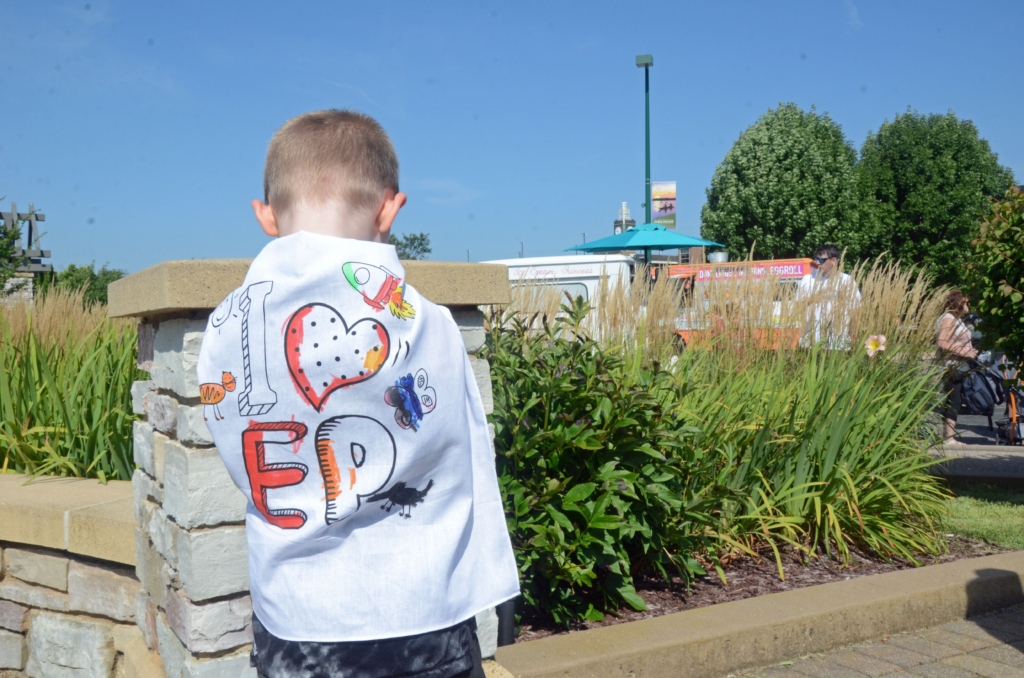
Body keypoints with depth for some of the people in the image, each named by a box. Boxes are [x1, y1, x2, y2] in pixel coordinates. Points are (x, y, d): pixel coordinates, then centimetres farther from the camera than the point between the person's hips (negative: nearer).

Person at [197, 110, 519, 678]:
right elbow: (462, 471, -7)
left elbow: (248, 473, 0)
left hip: (287, 629, 3)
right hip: (417, 625, -2)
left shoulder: (223, 331, -8)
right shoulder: (421, 322, -17)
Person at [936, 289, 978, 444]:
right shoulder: (948, 319, -11)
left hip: (958, 367, 10)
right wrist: (964, 352, -20)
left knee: (953, 402, 11)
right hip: (950, 367, -10)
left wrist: (970, 351, 10)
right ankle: (949, 437, -9)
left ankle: (947, 436, 15)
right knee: (953, 401, -11)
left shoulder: (957, 320, 19)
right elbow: (942, 343, -22)